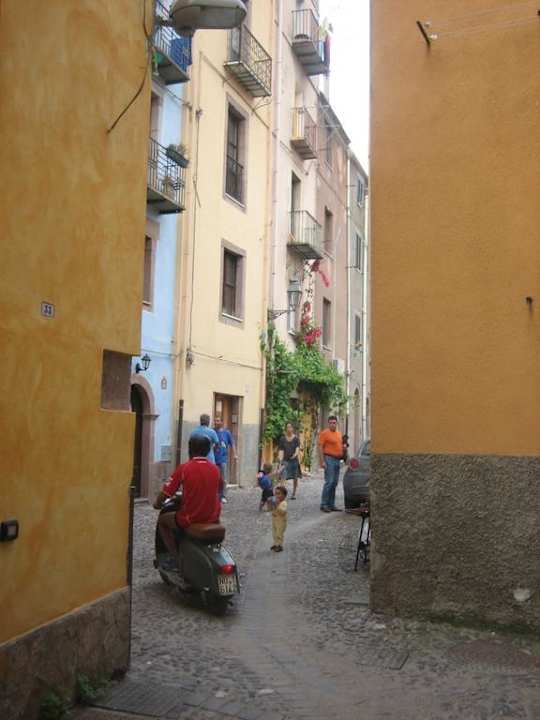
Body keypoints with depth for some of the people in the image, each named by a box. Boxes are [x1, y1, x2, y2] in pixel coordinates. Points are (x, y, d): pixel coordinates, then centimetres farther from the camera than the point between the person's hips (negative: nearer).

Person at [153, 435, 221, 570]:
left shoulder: (184, 468, -12)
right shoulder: (215, 469, 2)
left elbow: (165, 493, -10)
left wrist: (157, 504, 12)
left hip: (190, 520, -4)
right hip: (213, 520, 4)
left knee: (163, 520, 22)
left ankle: (175, 559, 13)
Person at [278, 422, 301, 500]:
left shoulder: (296, 438, 0)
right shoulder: (282, 439, 2)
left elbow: (297, 448, -11)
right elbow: (281, 450, 0)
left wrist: (296, 454, -33)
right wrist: (280, 459, -14)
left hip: (294, 460, 1)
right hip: (285, 460, -1)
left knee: (295, 478, 10)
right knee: (283, 477, -16)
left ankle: (294, 494, 26)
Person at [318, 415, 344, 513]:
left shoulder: (339, 433, 16)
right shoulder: (324, 433, -7)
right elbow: (320, 448, -11)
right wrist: (322, 461, -18)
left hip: (337, 460, 8)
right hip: (329, 459, -8)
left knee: (334, 483, 9)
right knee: (329, 482, -11)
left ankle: (331, 504, 15)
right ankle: (324, 504, -6)